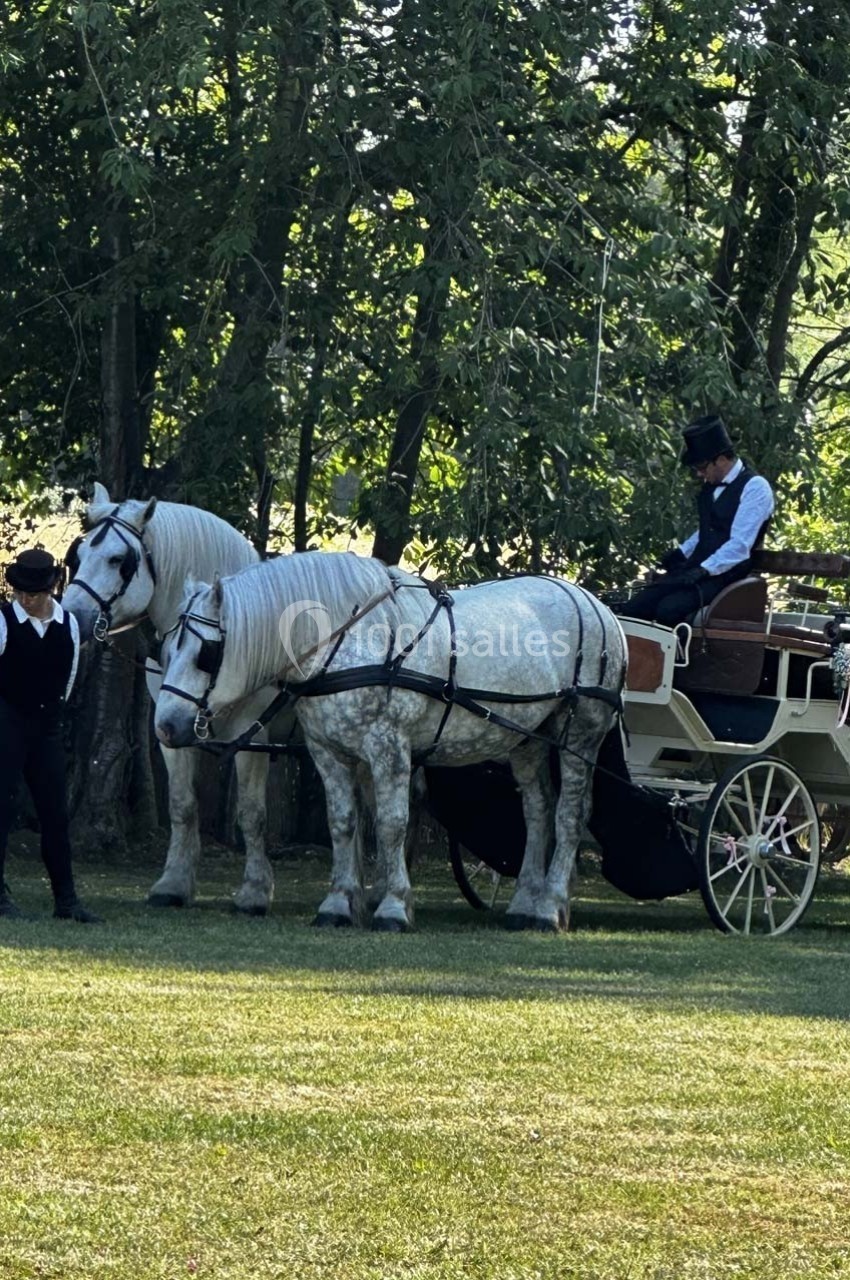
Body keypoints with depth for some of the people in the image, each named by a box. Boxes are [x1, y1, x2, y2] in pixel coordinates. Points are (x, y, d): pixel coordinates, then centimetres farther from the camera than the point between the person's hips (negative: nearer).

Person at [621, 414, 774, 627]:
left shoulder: (755, 487, -10)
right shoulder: (711, 486, 16)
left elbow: (740, 545, -18)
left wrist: (703, 571, -25)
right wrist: (681, 552, 11)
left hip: (725, 575, -8)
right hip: (695, 569, 8)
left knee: (670, 609, -32)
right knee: (633, 610, -10)